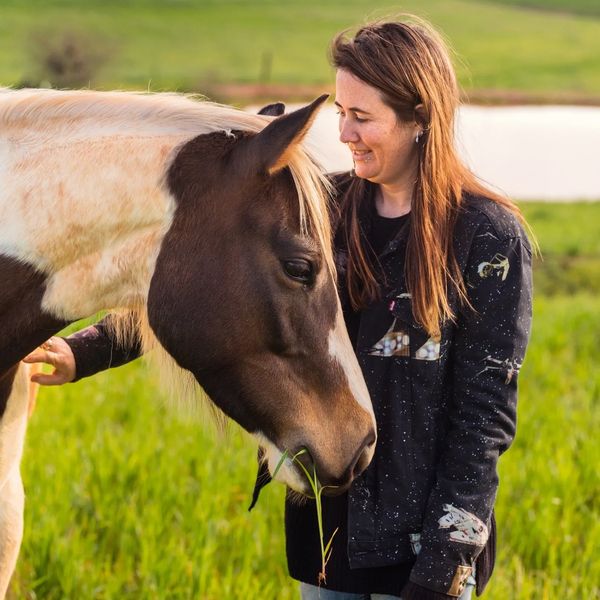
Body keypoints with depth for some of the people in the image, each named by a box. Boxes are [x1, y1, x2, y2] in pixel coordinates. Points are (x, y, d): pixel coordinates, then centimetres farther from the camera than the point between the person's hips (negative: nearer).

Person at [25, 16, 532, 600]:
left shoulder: (490, 238, -11)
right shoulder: (323, 208, 3)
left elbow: (484, 411, -11)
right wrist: (84, 353, -7)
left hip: (418, 537, -5)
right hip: (326, 525, 5)